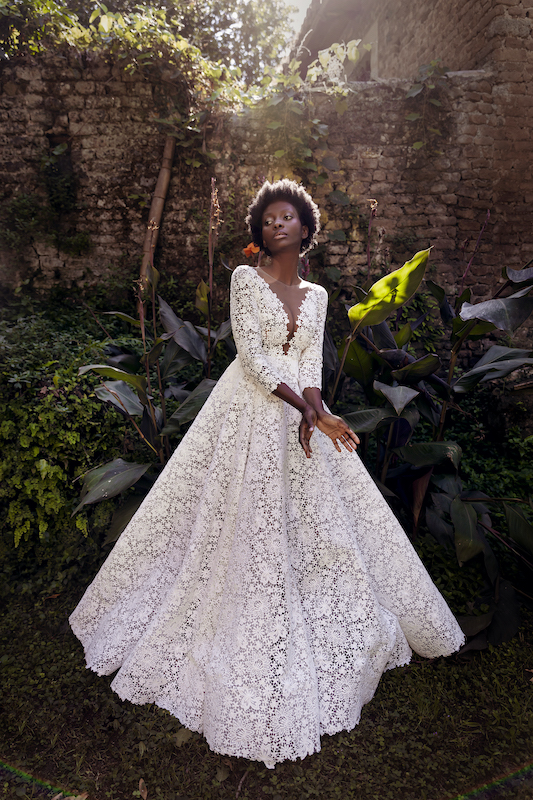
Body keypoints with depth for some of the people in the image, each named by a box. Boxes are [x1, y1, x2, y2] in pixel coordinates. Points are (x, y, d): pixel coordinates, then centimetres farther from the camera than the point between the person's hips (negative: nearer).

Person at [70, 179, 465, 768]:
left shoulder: (316, 295, 12)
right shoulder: (245, 279, -2)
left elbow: (311, 364, 4)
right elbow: (252, 356, -12)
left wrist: (311, 414, -17)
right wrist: (315, 413, -18)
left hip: (301, 415, 5)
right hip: (250, 415, -4)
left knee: (315, 527, 12)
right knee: (245, 530, 1)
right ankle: (238, 644, 22)